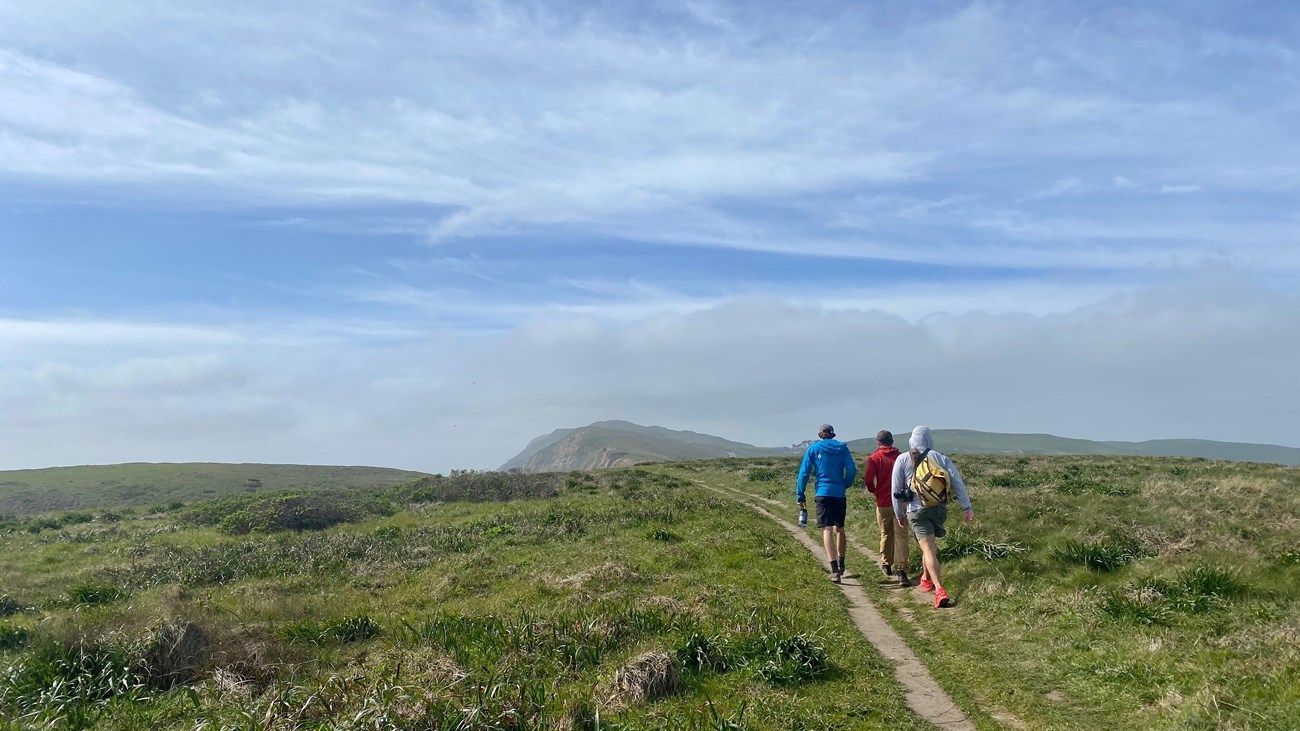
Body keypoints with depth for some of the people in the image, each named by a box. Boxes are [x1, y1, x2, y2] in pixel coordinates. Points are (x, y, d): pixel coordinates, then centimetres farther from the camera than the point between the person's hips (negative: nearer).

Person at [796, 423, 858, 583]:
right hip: (840, 494, 3)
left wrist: (800, 496, 2)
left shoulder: (813, 448, 3)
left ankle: (834, 570, -22)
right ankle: (841, 565, 33)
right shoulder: (842, 447, 7)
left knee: (827, 530, -8)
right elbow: (852, 470, 0)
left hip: (823, 493, -3)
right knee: (840, 529, 19)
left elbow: (804, 472, -2)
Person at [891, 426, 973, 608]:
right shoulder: (941, 458, 5)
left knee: (929, 550, -10)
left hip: (917, 511, -3)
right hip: (940, 509, 3)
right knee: (928, 546, 25)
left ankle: (940, 590, -24)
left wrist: (899, 515, 14)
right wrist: (966, 507, -5)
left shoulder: (902, 460, 2)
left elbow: (896, 490, 4)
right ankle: (926, 579, 41)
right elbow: (958, 482, -4)